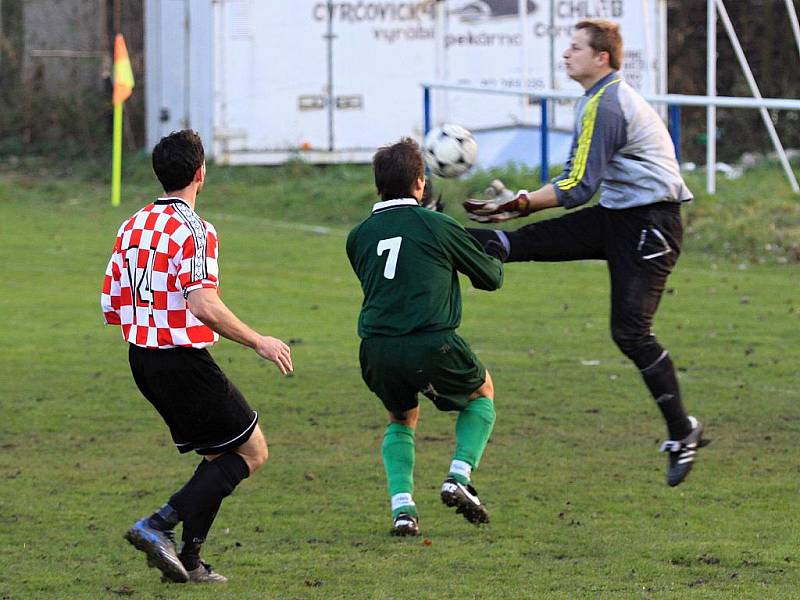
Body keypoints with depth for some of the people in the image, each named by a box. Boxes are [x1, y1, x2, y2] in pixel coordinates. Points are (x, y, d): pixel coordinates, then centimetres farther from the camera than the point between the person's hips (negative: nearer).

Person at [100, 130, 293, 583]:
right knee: (252, 451, 3)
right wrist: (259, 342, -17)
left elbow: (111, 307, 10)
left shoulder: (133, 226, 8)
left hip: (142, 357, 8)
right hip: (184, 358, -8)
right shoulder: (194, 231, -16)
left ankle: (188, 561, 10)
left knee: (218, 456, 18)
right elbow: (204, 305, -27)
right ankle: (158, 526, -8)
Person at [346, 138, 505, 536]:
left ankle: (402, 504, 8)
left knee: (402, 418, 30)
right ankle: (458, 477, 7)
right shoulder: (438, 226, 2)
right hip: (432, 347, -3)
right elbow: (490, 278, 14)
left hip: (377, 350, 3)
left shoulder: (359, 236, 12)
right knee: (482, 392, 27)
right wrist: (497, 255, 38)